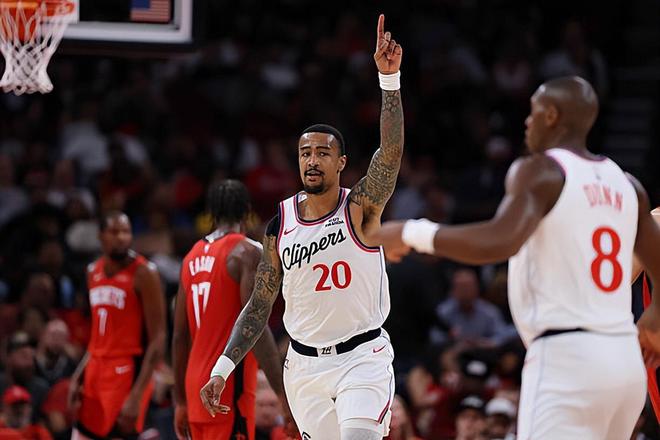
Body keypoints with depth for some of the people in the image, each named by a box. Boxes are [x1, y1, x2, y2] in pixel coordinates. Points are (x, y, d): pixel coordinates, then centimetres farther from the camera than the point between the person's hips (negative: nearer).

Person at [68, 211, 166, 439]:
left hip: (127, 372, -8)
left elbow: (157, 341, -15)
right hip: (96, 370, 8)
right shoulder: (93, 271, 12)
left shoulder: (143, 273, -11)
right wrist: (77, 377, 11)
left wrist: (137, 395, -23)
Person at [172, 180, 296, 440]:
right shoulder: (247, 252, -9)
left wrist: (181, 401, 22)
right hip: (229, 389, -8)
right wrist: (285, 396, -22)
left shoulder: (193, 256, 14)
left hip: (196, 387, 8)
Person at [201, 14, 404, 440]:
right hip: (305, 364, 4)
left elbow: (391, 152, -26)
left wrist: (390, 78, -38)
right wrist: (222, 369, -1)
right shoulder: (281, 224, 2)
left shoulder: (360, 208, -7)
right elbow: (259, 307, 7)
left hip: (363, 357, -4)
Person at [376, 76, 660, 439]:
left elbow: (500, 242, -25)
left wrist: (413, 233, -13)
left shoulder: (540, 172, -6)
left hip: (565, 358, -8)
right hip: (625, 358, 8)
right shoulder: (625, 184, 15)